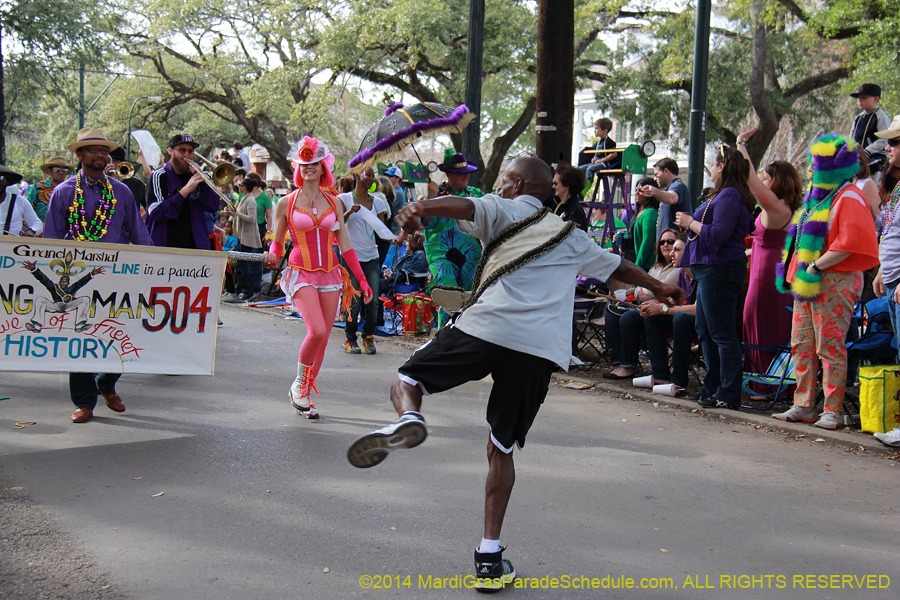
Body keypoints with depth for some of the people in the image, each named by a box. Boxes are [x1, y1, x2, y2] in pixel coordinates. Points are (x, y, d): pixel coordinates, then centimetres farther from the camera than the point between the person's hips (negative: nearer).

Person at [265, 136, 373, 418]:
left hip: (330, 274, 4)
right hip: (301, 273, -4)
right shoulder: (286, 203, 2)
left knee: (323, 338, 1)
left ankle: (305, 395, 16)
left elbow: (345, 245, 11)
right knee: (317, 331, -22)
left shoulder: (333, 203, 9)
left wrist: (362, 279, 8)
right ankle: (299, 384, 2)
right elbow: (277, 242, 10)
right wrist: (272, 255, -14)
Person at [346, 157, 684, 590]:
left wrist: (421, 209, -23)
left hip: (486, 327, -3)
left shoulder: (504, 210, 19)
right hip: (541, 349, 4)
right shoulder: (571, 238, 30)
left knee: (405, 381, 13)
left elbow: (464, 207, -4)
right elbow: (618, 266, 43)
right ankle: (489, 558, 10)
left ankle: (407, 418, -23)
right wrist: (659, 287, 61)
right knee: (501, 449, 13)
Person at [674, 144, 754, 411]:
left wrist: (690, 223, -12)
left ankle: (728, 395, -5)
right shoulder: (723, 195, 19)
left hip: (720, 269, -12)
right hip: (711, 269, 12)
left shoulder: (729, 196, -15)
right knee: (705, 330, 16)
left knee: (721, 333, -8)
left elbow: (718, 234, -22)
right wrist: (691, 222, 15)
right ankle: (712, 387, 24)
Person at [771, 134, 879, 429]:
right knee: (801, 344, 9)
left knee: (830, 347, -6)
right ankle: (804, 406, 14)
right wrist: (792, 270, 15)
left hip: (833, 281, -9)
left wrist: (815, 267, -20)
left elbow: (848, 243, -20)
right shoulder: (816, 196, 20)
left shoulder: (848, 198, -9)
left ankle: (833, 410, -1)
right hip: (806, 280, 9)